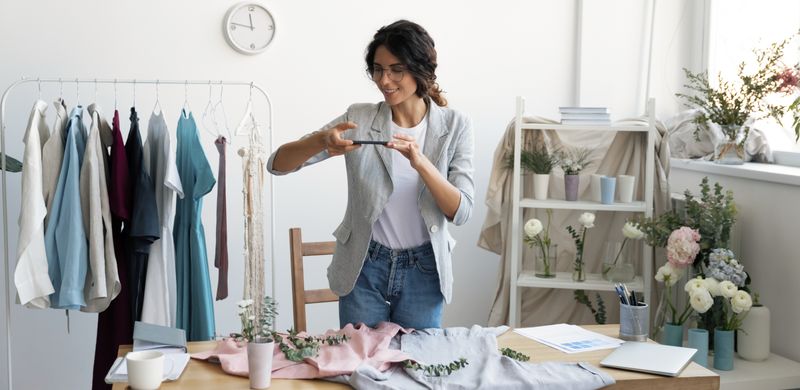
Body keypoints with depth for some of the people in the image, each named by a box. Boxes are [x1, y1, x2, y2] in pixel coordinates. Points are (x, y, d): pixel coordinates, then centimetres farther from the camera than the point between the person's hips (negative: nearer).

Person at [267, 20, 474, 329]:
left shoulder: (454, 125, -6)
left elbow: (461, 211, -12)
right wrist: (320, 141, -28)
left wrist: (421, 163, -28)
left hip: (423, 270, 0)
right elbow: (278, 164, -8)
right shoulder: (358, 118, -7)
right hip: (364, 268, 0)